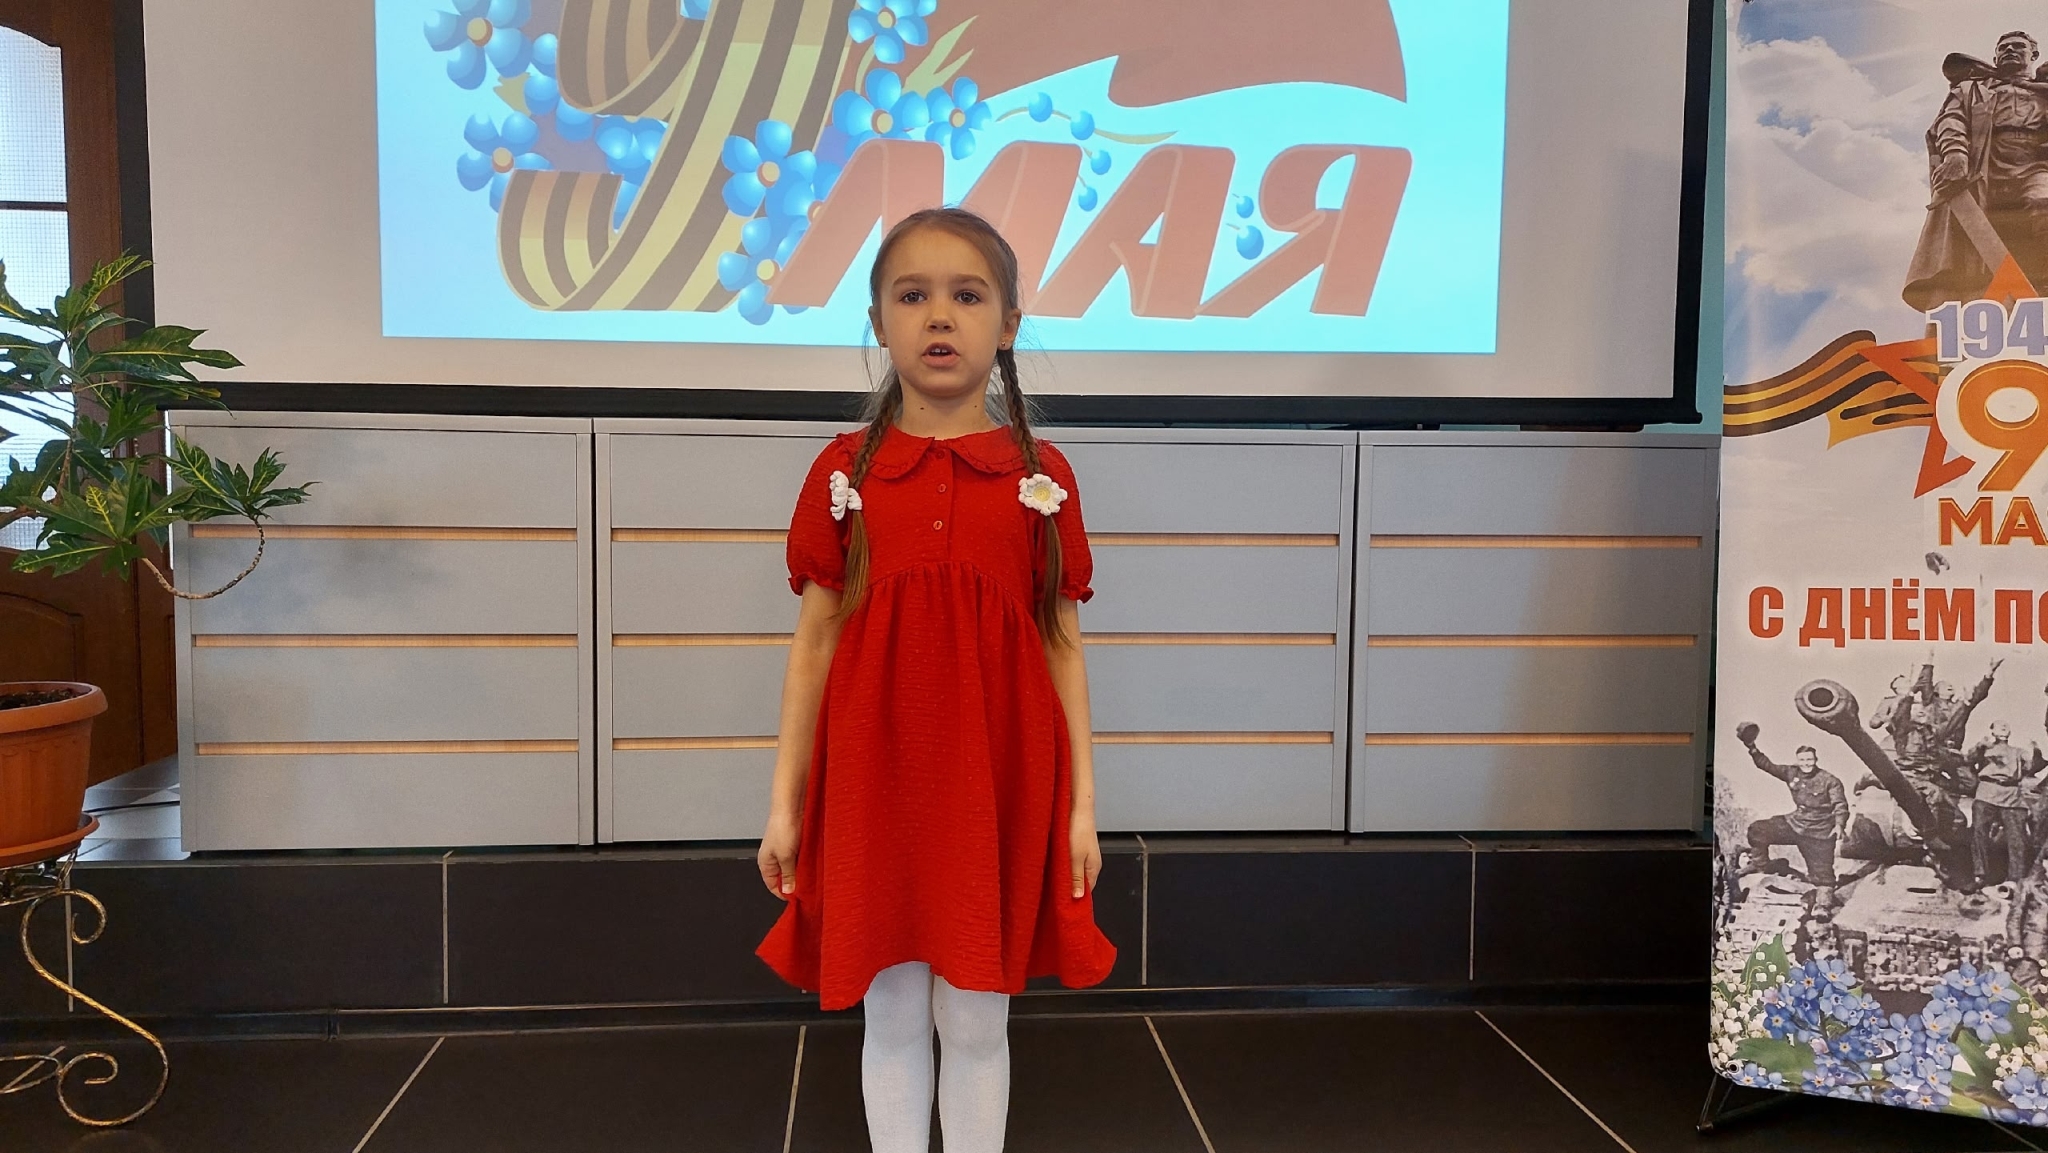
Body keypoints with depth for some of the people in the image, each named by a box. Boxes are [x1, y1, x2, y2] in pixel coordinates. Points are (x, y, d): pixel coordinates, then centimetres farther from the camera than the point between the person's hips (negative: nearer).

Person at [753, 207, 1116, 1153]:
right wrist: (785, 803, 4)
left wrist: (1080, 804, 2)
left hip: (999, 784, 0)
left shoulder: (1041, 476, 2)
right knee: (891, 1019, 11)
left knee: (977, 1020, 10)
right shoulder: (844, 471, 3)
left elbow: (1062, 647, 4)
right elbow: (814, 642, 4)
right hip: (873, 783, 1)